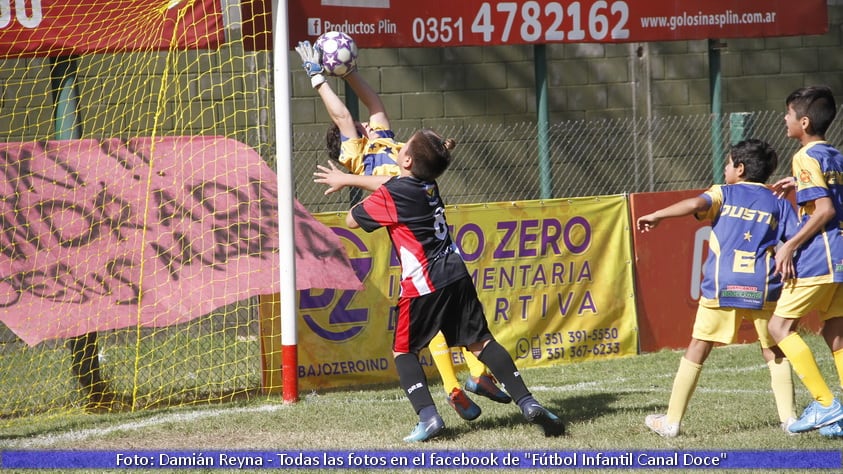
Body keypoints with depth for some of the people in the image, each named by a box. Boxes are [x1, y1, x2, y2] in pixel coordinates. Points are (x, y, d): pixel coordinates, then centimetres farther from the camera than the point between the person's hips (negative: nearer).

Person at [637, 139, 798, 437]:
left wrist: (657, 216, -9)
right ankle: (788, 417, 7)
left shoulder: (724, 194, 8)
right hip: (764, 288, 1)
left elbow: (695, 204, -12)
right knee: (774, 352, 15)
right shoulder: (778, 202, 13)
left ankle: (671, 420, 7)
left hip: (721, 287, -1)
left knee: (697, 349, 5)